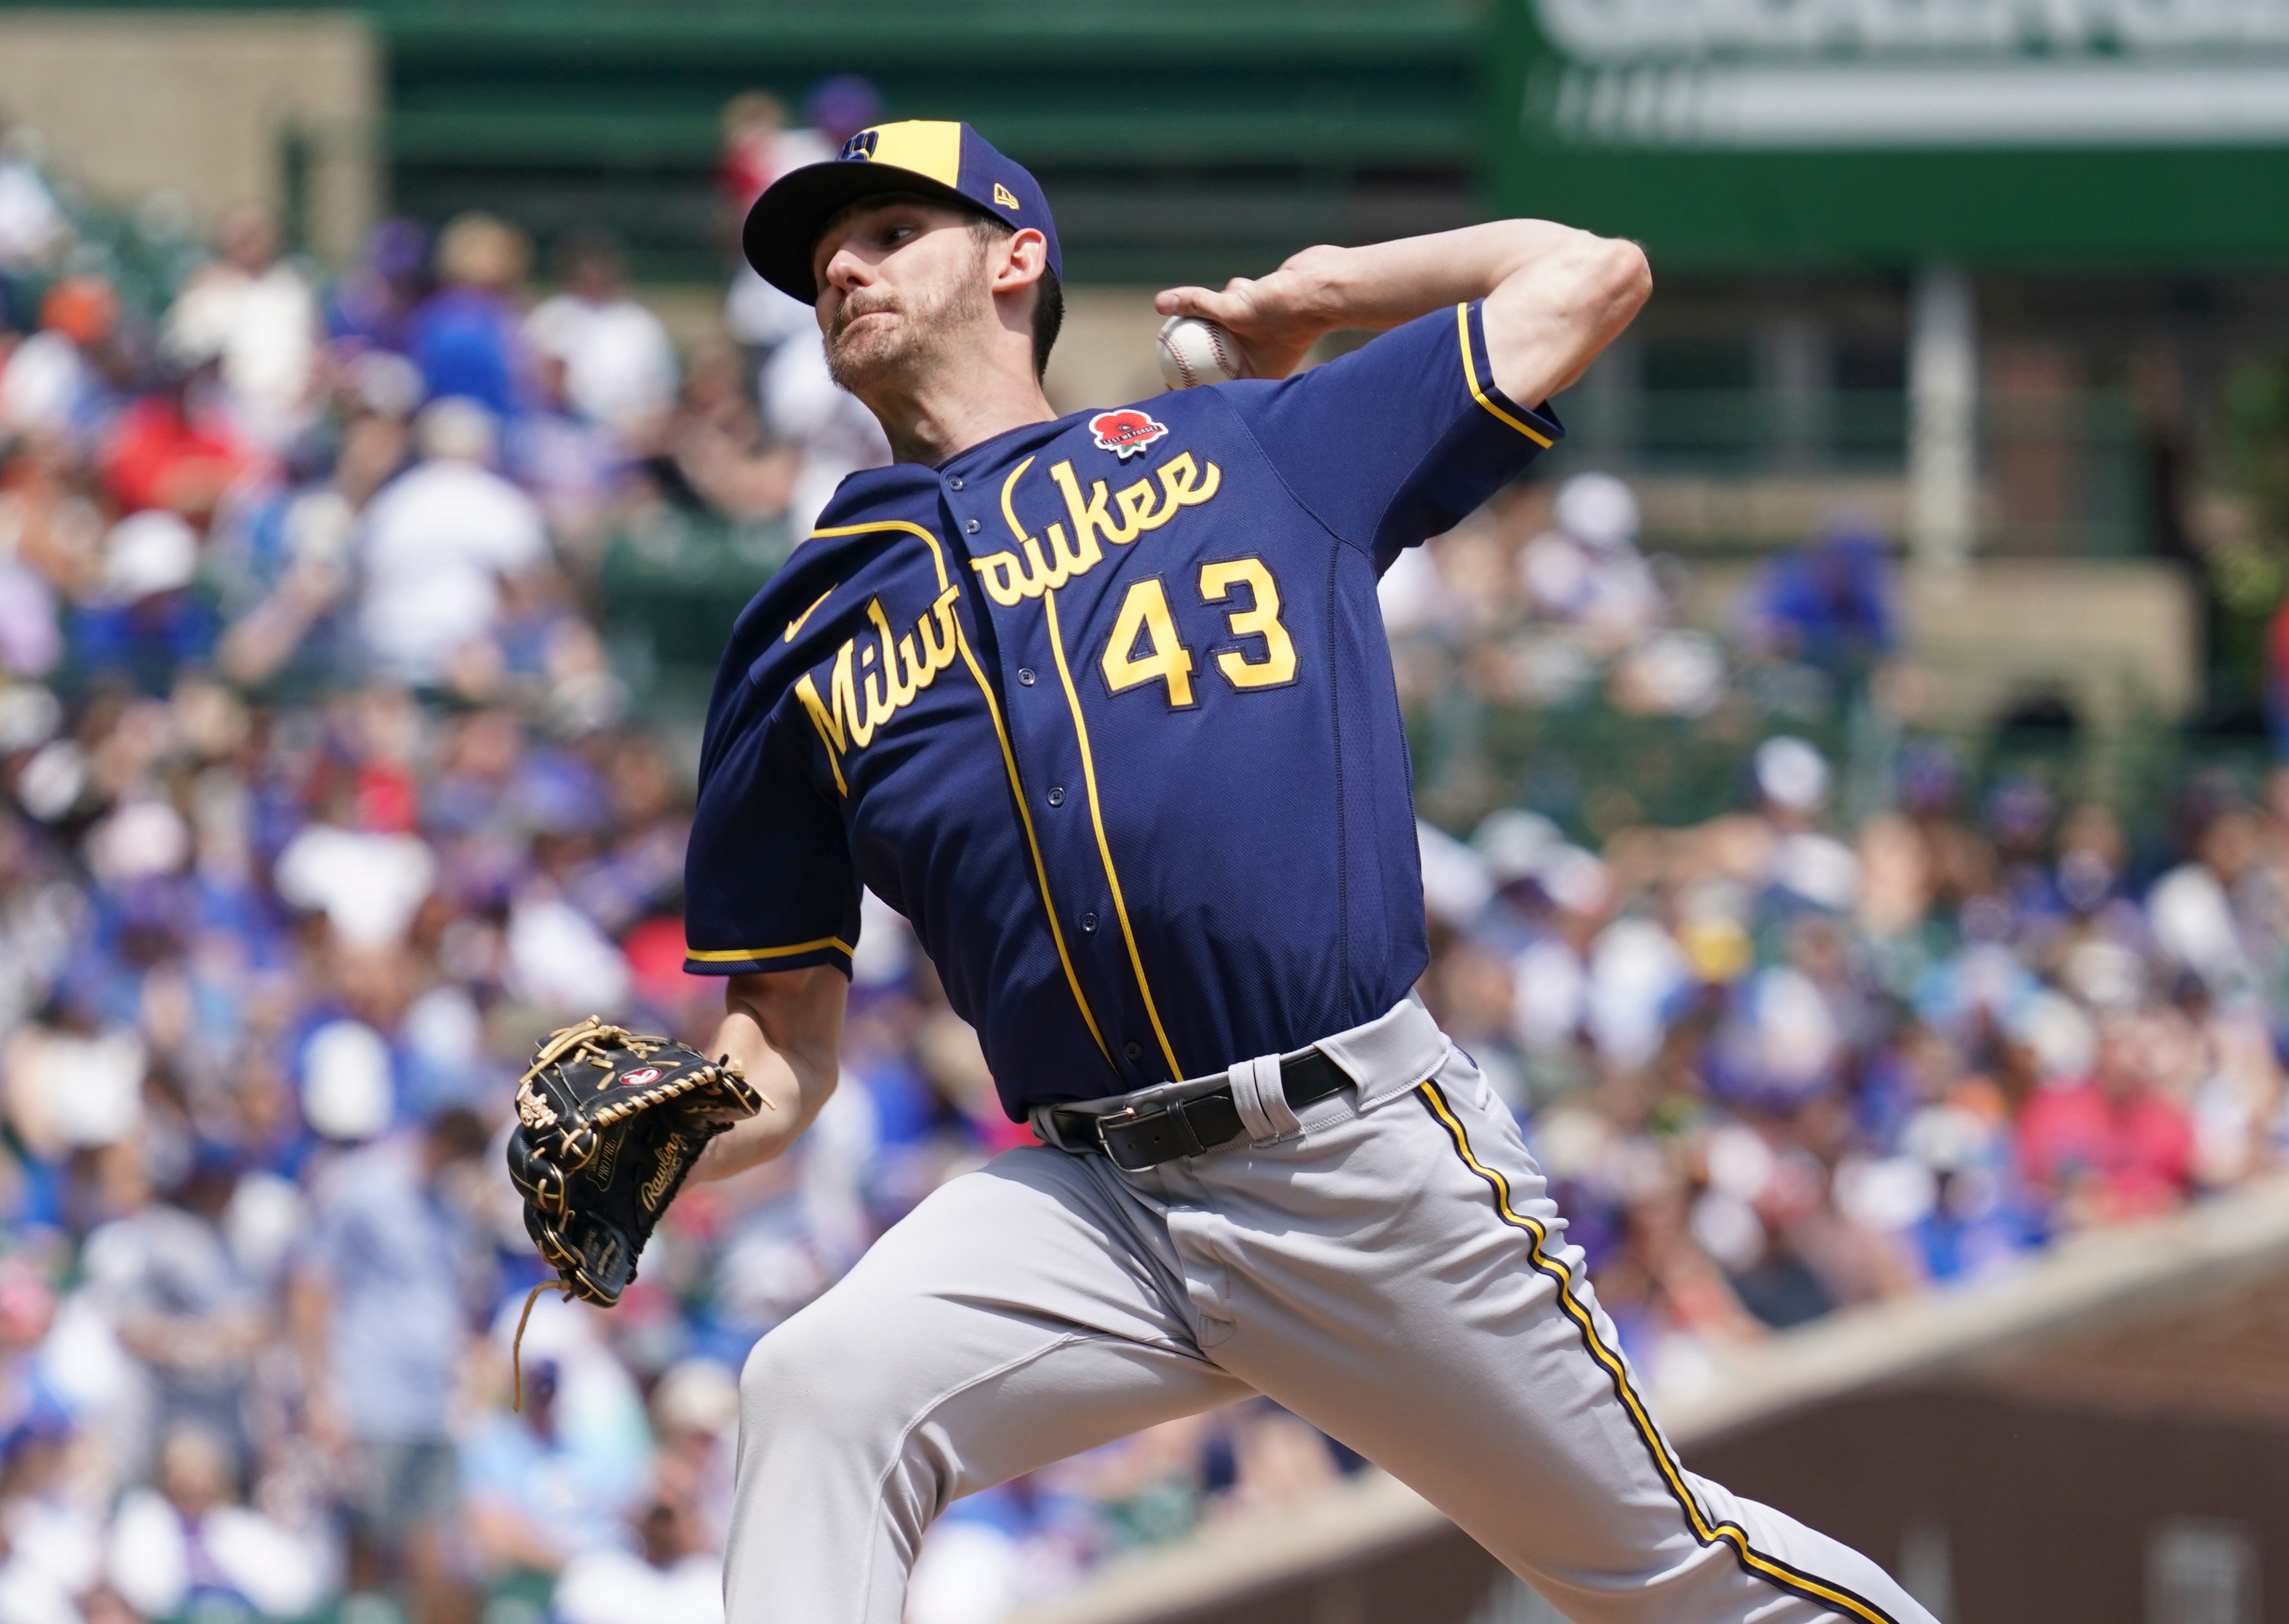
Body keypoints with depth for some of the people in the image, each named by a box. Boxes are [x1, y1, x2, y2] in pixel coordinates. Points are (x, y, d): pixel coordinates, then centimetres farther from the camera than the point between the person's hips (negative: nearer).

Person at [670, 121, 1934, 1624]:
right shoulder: (804, 642, 16)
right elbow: (785, 1048, 15)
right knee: (817, 1394, -26)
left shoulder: (1251, 445, 12)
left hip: (1374, 1158, -2)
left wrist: (1306, 296, 27)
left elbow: (1589, 275, 16)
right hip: (1088, 1202, 2)